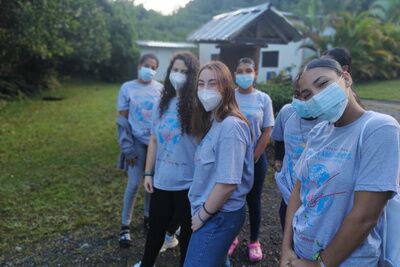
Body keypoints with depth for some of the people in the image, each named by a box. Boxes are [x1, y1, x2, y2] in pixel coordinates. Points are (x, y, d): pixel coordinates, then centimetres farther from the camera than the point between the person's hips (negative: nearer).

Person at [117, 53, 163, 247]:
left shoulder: (160, 89, 1)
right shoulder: (127, 88, -2)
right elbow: (122, 120, -3)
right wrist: (127, 147, -9)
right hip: (137, 142, -2)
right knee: (134, 184, -3)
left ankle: (149, 216, 31)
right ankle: (125, 226, 11)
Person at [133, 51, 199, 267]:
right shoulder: (162, 103, 3)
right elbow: (154, 141, 9)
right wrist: (148, 173, 9)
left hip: (189, 183, -5)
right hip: (161, 180, 5)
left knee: (188, 229, 16)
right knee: (156, 226, 23)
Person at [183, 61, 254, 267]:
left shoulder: (231, 126, -24)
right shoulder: (212, 122, 5)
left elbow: (228, 183, -25)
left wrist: (202, 214, -13)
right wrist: (201, 211, 8)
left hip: (219, 216, -8)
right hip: (211, 212, 8)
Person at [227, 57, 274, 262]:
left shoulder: (263, 99, -4)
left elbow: (266, 133, -2)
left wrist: (252, 159, -5)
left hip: (256, 158, 0)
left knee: (253, 200, 10)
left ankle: (254, 241, 27)